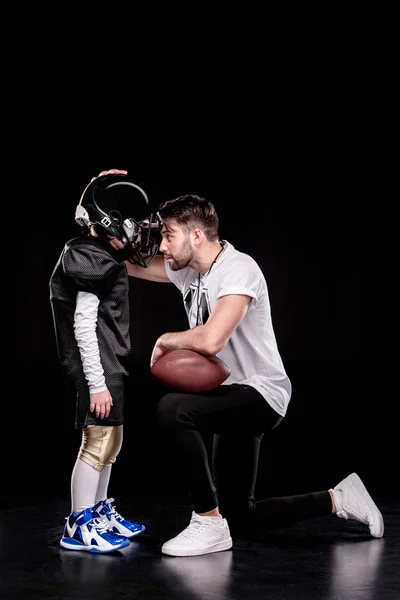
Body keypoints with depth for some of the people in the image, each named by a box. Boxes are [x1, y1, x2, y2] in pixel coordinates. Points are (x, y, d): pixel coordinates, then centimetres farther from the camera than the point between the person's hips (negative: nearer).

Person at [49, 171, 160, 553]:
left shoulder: (102, 258, 13)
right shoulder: (93, 260, -17)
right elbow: (84, 326, -21)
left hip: (110, 365, 10)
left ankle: (100, 513, 30)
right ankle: (78, 527, 0)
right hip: (98, 368, -10)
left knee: (110, 442, 17)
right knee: (98, 442, -7)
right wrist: (96, 384, -22)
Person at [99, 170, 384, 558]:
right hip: (233, 398, 9)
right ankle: (336, 499, 26)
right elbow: (129, 264, 14)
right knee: (239, 518, 12)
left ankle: (209, 524, -20)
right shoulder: (186, 270, 5)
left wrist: (166, 340, -15)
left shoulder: (239, 269, -20)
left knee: (172, 409, -33)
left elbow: (210, 340, -34)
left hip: (261, 393, -9)